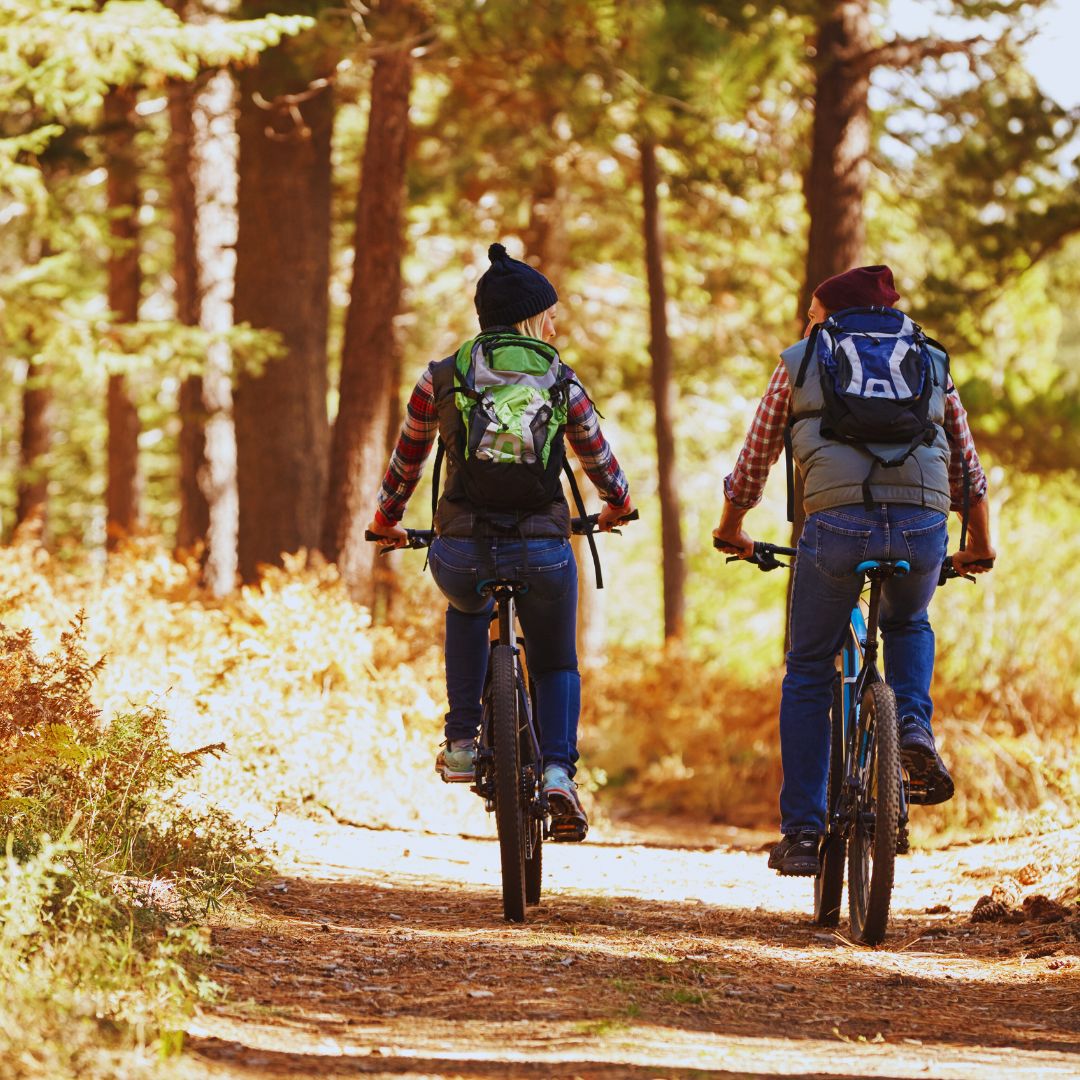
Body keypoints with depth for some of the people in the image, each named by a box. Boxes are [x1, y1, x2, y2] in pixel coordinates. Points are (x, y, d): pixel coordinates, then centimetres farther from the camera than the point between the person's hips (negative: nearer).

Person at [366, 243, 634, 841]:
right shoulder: (560, 381, 6)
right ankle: (558, 771, -1)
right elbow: (600, 461, 19)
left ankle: (461, 744, 28)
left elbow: (406, 461, 19)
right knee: (556, 663, 24)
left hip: (460, 550, 1)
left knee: (467, 609, 37)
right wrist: (617, 506, 41)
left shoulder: (439, 378, 7)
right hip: (542, 551, -1)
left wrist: (386, 522, 38)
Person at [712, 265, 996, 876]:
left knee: (808, 675, 16)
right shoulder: (932, 363, 26)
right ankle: (914, 727, 6)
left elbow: (754, 462, 25)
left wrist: (731, 530, 42)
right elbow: (968, 468, 28)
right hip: (923, 526, 2)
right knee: (909, 625, 35)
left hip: (838, 522, -2)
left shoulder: (799, 364, 20)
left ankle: (801, 835, 13)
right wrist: (980, 546, 43)